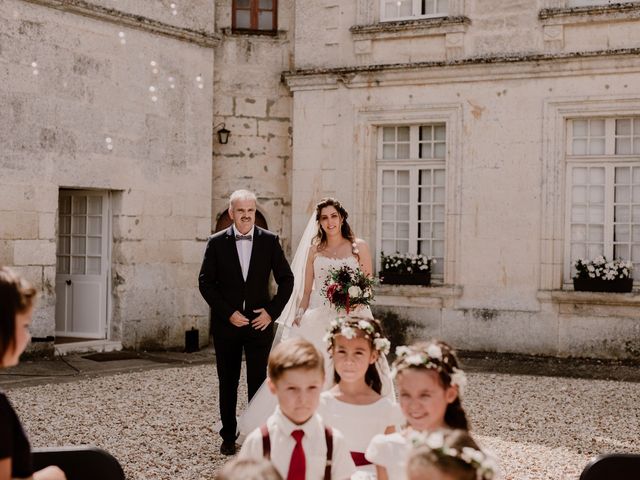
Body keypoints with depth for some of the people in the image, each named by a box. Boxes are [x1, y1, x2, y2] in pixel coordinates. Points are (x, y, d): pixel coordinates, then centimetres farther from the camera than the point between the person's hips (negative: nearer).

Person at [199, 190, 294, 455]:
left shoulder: (270, 241, 1)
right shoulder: (216, 243, -1)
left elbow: (286, 279, 5)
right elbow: (205, 282, -1)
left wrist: (272, 311, -5)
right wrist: (228, 313, -9)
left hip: (260, 322, 0)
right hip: (227, 323, 1)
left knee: (258, 381, 0)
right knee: (227, 383, 10)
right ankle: (228, 436, 21)